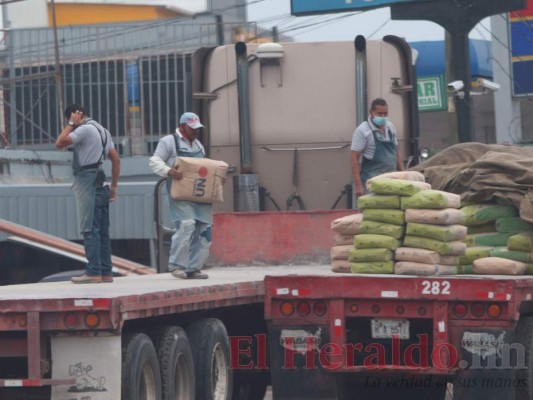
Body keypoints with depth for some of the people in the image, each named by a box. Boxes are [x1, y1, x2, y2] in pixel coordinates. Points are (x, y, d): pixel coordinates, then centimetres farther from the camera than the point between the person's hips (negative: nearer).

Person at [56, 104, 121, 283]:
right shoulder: (103, 130, 20)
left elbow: (60, 143, -17)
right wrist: (114, 186, 19)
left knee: (89, 229, -11)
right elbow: (116, 160, 19)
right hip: (100, 184, 9)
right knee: (102, 230, 9)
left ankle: (93, 272, -15)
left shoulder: (85, 129, -9)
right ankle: (106, 272, 10)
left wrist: (70, 124, -6)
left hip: (87, 182, -9)